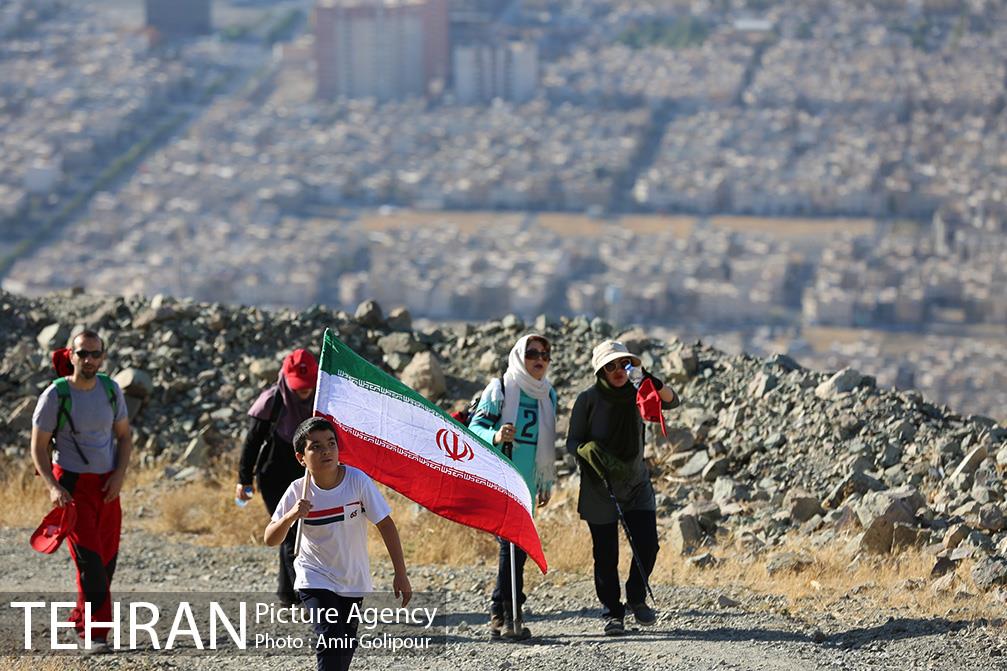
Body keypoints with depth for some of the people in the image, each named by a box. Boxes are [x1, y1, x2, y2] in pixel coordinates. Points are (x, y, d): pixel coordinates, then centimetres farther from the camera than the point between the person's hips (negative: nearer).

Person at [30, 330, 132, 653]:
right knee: (89, 557, -14)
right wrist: (52, 486, -18)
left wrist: (120, 474, -4)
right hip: (71, 484, -5)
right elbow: (38, 447, -5)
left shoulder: (110, 390, 3)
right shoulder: (55, 395, -10)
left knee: (107, 559, 6)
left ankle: (80, 619, 25)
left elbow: (124, 435, 12)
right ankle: (95, 633, -9)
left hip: (107, 484, 5)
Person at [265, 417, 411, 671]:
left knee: (346, 647, 15)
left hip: (353, 580, 2)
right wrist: (290, 517, -33)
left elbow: (385, 524, -12)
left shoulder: (357, 481, -18)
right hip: (315, 580, -2)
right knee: (330, 639, -20)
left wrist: (400, 574, -14)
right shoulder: (298, 491, -16)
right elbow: (270, 540, -12)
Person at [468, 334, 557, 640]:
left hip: (527, 482, 6)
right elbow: (474, 427, -8)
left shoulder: (548, 395, 14)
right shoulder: (500, 389, -4)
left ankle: (499, 615, 13)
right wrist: (495, 436, -29)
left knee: (519, 546, 5)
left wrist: (547, 483, 23)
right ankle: (509, 615, -12)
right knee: (511, 544, -13)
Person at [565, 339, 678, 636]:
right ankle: (612, 612, 15)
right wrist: (591, 451, -28)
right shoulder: (588, 400, -7)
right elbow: (573, 442, -6)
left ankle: (636, 598, 19)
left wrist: (655, 384, -33)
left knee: (647, 545, -5)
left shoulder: (636, 396, 2)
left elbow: (671, 401, -12)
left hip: (637, 484, 3)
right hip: (599, 488, -3)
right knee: (606, 554, 1)